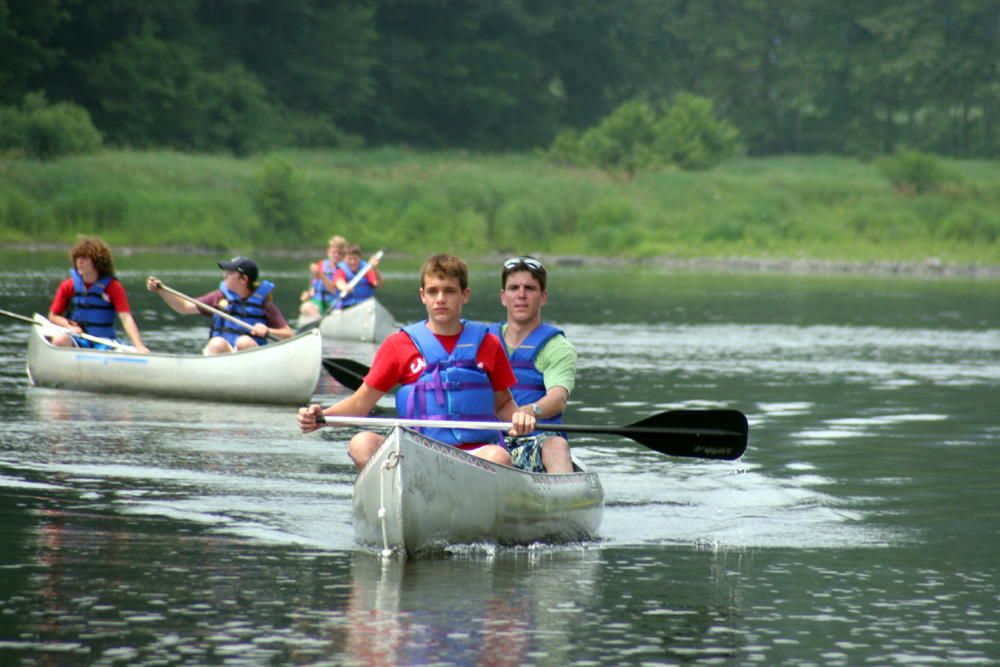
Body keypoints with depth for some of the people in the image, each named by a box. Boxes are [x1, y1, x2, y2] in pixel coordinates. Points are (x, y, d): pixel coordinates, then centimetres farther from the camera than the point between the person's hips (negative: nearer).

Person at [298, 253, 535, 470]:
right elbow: (362, 402, 10)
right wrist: (321, 417, -7)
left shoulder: (487, 344, 13)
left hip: (477, 454, 0)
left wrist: (518, 417, -2)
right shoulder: (399, 345, 10)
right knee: (362, 444, -28)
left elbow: (503, 402, 22)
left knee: (498, 457, -34)